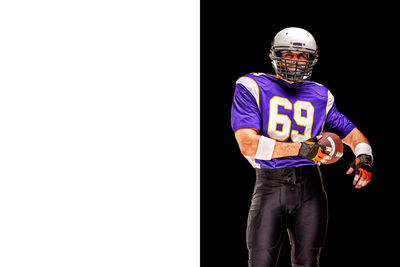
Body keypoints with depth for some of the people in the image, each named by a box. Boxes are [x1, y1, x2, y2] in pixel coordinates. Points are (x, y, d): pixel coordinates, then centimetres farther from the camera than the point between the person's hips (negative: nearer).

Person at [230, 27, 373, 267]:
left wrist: (363, 156, -4)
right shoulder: (253, 87, 2)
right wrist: (300, 149, -16)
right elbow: (248, 145, -10)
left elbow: (350, 132, 20)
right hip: (270, 186, -3)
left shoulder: (320, 96, 14)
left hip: (310, 187, 3)